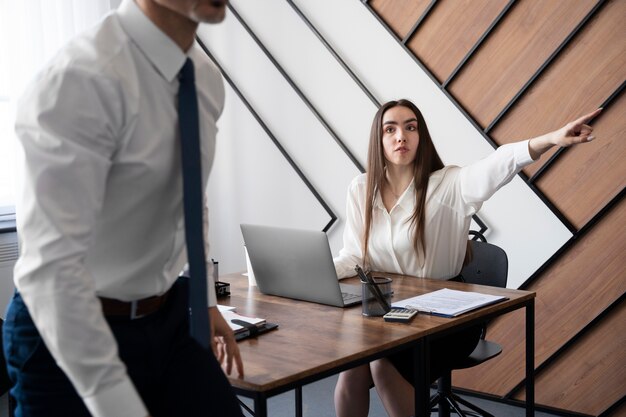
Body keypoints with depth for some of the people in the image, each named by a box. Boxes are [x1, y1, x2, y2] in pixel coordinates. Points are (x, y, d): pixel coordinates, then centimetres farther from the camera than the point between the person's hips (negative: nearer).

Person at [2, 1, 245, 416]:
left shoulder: (205, 77, 0)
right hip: (71, 339, -6)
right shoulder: (83, 79, -24)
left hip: (169, 318, 7)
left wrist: (206, 301, 20)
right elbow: (53, 265, -29)